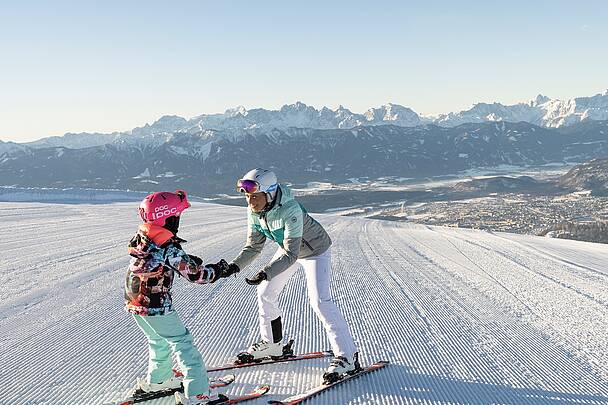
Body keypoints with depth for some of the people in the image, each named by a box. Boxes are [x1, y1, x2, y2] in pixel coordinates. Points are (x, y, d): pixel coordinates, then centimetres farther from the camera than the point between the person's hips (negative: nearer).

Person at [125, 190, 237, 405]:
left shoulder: (141, 236, 1)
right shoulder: (170, 247, -23)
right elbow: (195, 274, -17)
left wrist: (186, 259, 10)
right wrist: (218, 270, -1)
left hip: (134, 304, 8)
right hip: (156, 307, -8)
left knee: (158, 341, 27)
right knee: (182, 343, 1)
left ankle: (157, 380, 45)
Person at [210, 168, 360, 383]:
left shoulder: (290, 210, -39)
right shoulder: (254, 211, -17)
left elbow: (290, 254, -41)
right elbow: (253, 246, -7)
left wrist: (265, 274, -51)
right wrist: (235, 265, -23)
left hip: (315, 250, -8)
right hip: (288, 249, 8)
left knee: (319, 300, -19)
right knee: (265, 292, 8)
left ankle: (347, 357, -14)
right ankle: (273, 344, 27)